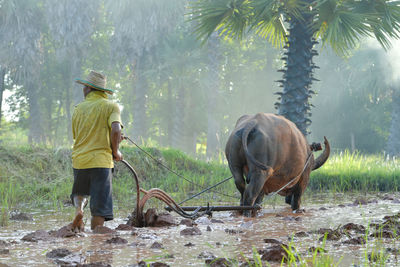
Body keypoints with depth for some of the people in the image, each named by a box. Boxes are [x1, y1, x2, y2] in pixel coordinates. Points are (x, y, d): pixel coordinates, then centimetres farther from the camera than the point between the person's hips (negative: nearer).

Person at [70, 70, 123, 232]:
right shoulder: (111, 106, -2)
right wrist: (115, 151, -1)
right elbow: (116, 130, -18)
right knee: (99, 212, 1)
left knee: (80, 193, 28)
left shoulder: (79, 109, 11)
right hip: (101, 162, -3)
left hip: (79, 160, 3)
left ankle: (78, 208, -1)